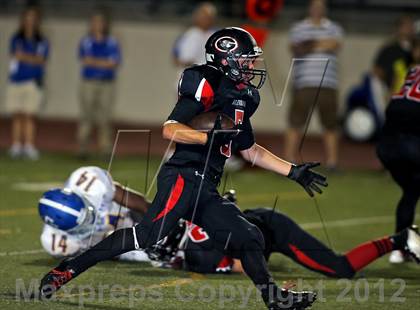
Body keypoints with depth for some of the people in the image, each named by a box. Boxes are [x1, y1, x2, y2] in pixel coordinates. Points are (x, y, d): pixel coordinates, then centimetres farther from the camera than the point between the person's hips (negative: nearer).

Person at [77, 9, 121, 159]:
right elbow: (84, 61, -3)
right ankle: (83, 148, -6)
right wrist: (104, 63, -10)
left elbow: (115, 63, -4)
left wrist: (94, 61, -7)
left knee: (105, 118, -1)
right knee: (86, 116, -6)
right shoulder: (85, 42, 9)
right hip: (88, 83, 0)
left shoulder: (112, 43, 8)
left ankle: (105, 149, 1)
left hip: (107, 84, 0)